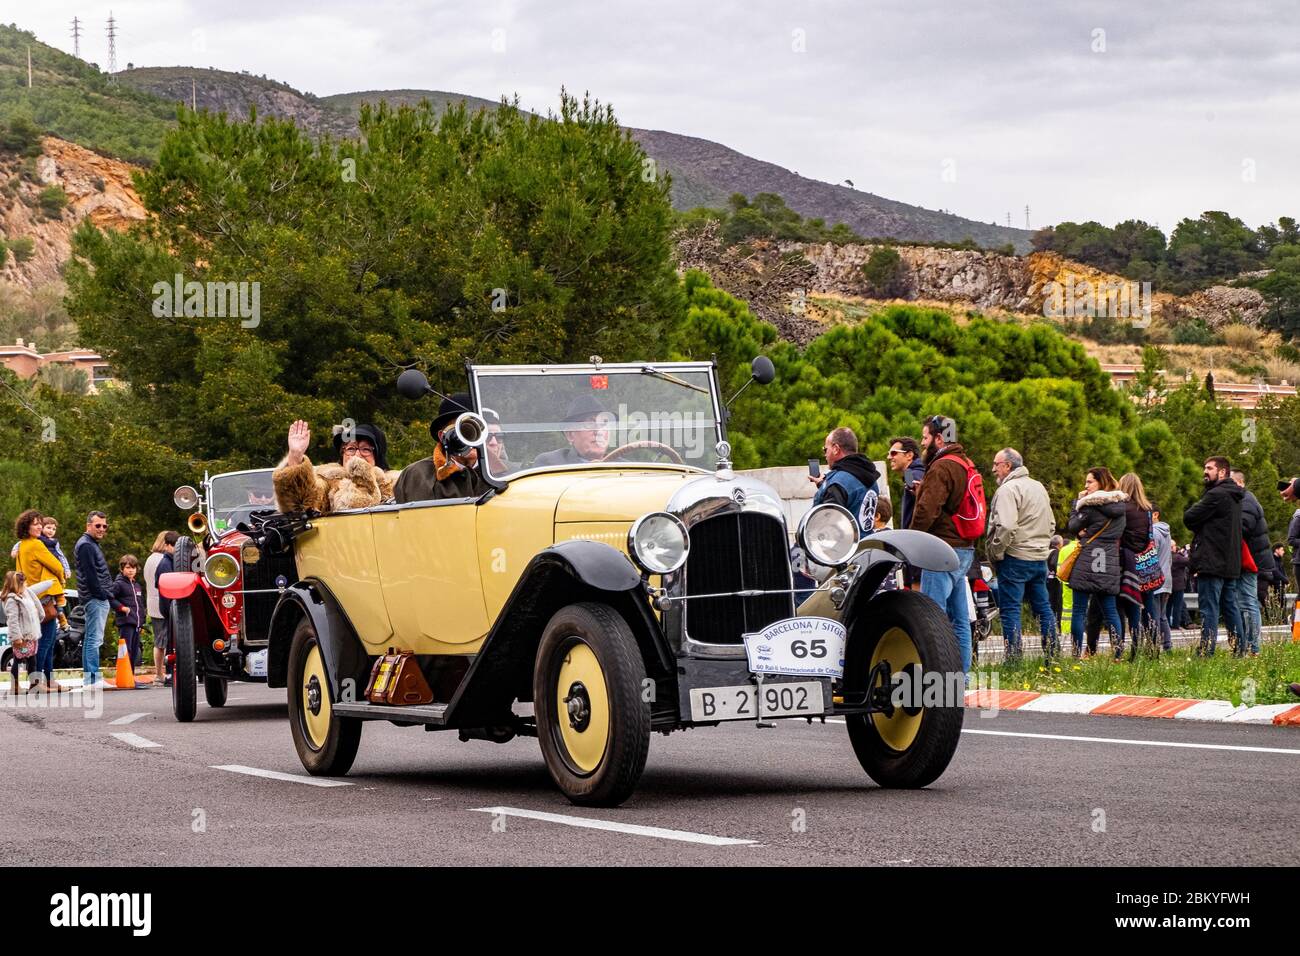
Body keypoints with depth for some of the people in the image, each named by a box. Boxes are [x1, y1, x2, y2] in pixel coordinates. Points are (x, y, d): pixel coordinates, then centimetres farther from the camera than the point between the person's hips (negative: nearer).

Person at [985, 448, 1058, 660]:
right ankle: (1053, 655, 15)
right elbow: (1051, 524, 22)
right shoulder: (1039, 487, 16)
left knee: (1010, 609, -5)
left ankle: (1013, 659, -7)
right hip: (1040, 558, 9)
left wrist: (995, 553, -13)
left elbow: (1006, 527, -23)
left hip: (1015, 557, -8)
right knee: (1043, 607, 13)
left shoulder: (1008, 490, -13)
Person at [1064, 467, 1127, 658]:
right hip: (1110, 563, 6)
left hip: (1088, 562, -6)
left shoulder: (1090, 505, -11)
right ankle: (1118, 652, 5)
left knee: (1079, 610, -1)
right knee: (1110, 610, 11)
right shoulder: (1121, 505, 9)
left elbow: (1072, 527, -3)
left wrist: (1078, 503, 5)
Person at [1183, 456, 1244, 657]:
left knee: (1209, 610, -9)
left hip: (1212, 563, -9)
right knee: (1230, 608, 13)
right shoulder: (1234, 496, 18)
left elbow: (1189, 518, -12)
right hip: (1231, 565, 9)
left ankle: (1205, 653, -12)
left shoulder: (1216, 495, -14)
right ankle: (1240, 651, 15)